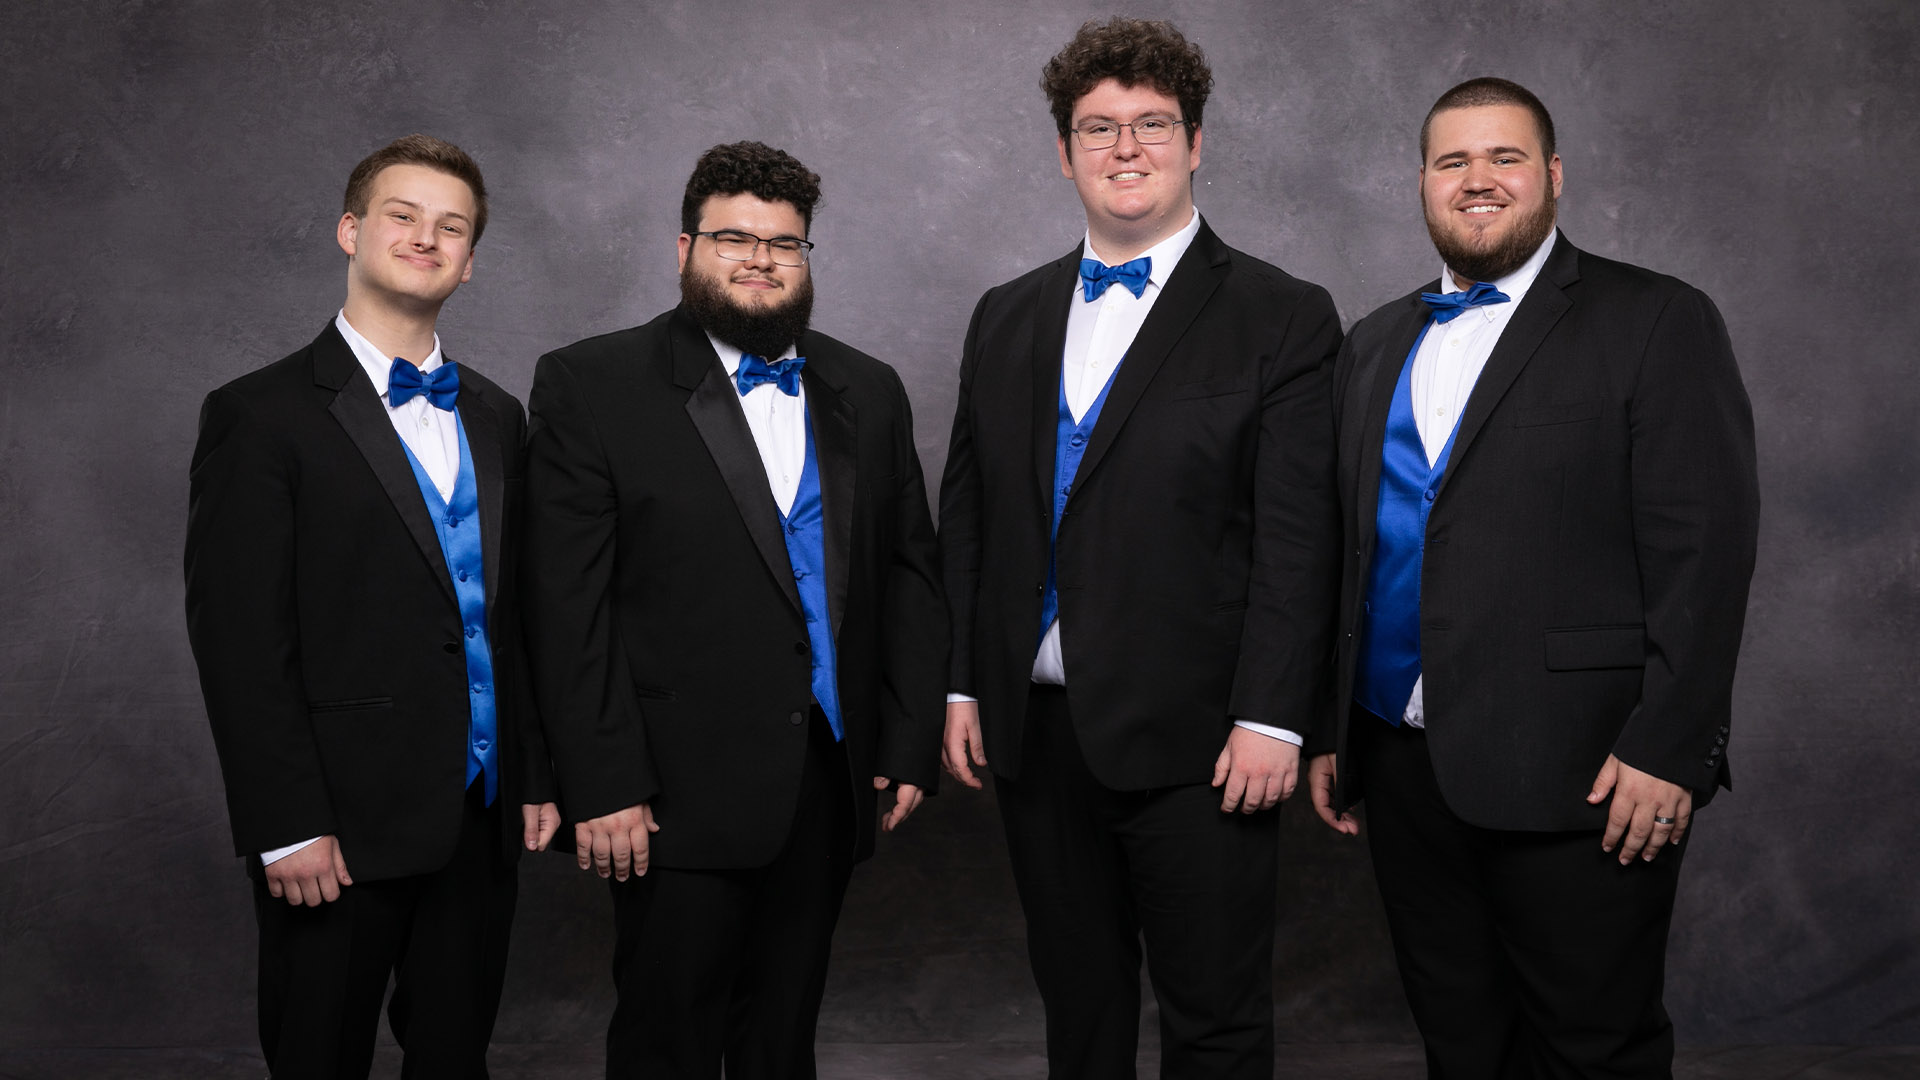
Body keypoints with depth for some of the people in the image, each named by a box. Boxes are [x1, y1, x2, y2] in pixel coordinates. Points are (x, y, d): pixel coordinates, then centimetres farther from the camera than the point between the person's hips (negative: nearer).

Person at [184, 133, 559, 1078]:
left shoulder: (493, 416, 11)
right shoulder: (261, 415, -7)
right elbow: (240, 640, -12)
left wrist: (535, 776, 11)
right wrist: (286, 827, -15)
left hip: (481, 821, 5)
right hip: (341, 827, -5)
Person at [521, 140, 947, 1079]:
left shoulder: (868, 391, 10)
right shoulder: (589, 385, -4)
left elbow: (910, 572, 11)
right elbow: (568, 607, -9)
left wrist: (910, 744, 5)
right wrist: (603, 788, -12)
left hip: (829, 782, 4)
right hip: (679, 793, -4)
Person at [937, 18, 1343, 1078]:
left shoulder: (1283, 317, -3)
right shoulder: (1006, 318, 12)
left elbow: (1298, 539, -9)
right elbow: (967, 513, 13)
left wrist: (1270, 717, -14)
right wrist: (963, 684, 8)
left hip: (1194, 741, -4)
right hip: (1033, 732, 5)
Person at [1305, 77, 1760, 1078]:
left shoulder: (1658, 322, -3)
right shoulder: (1374, 344, 15)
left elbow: (1704, 547, -9)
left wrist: (1668, 749, -15)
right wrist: (1328, 728, 13)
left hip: (1579, 774, -5)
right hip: (1404, 762, 5)